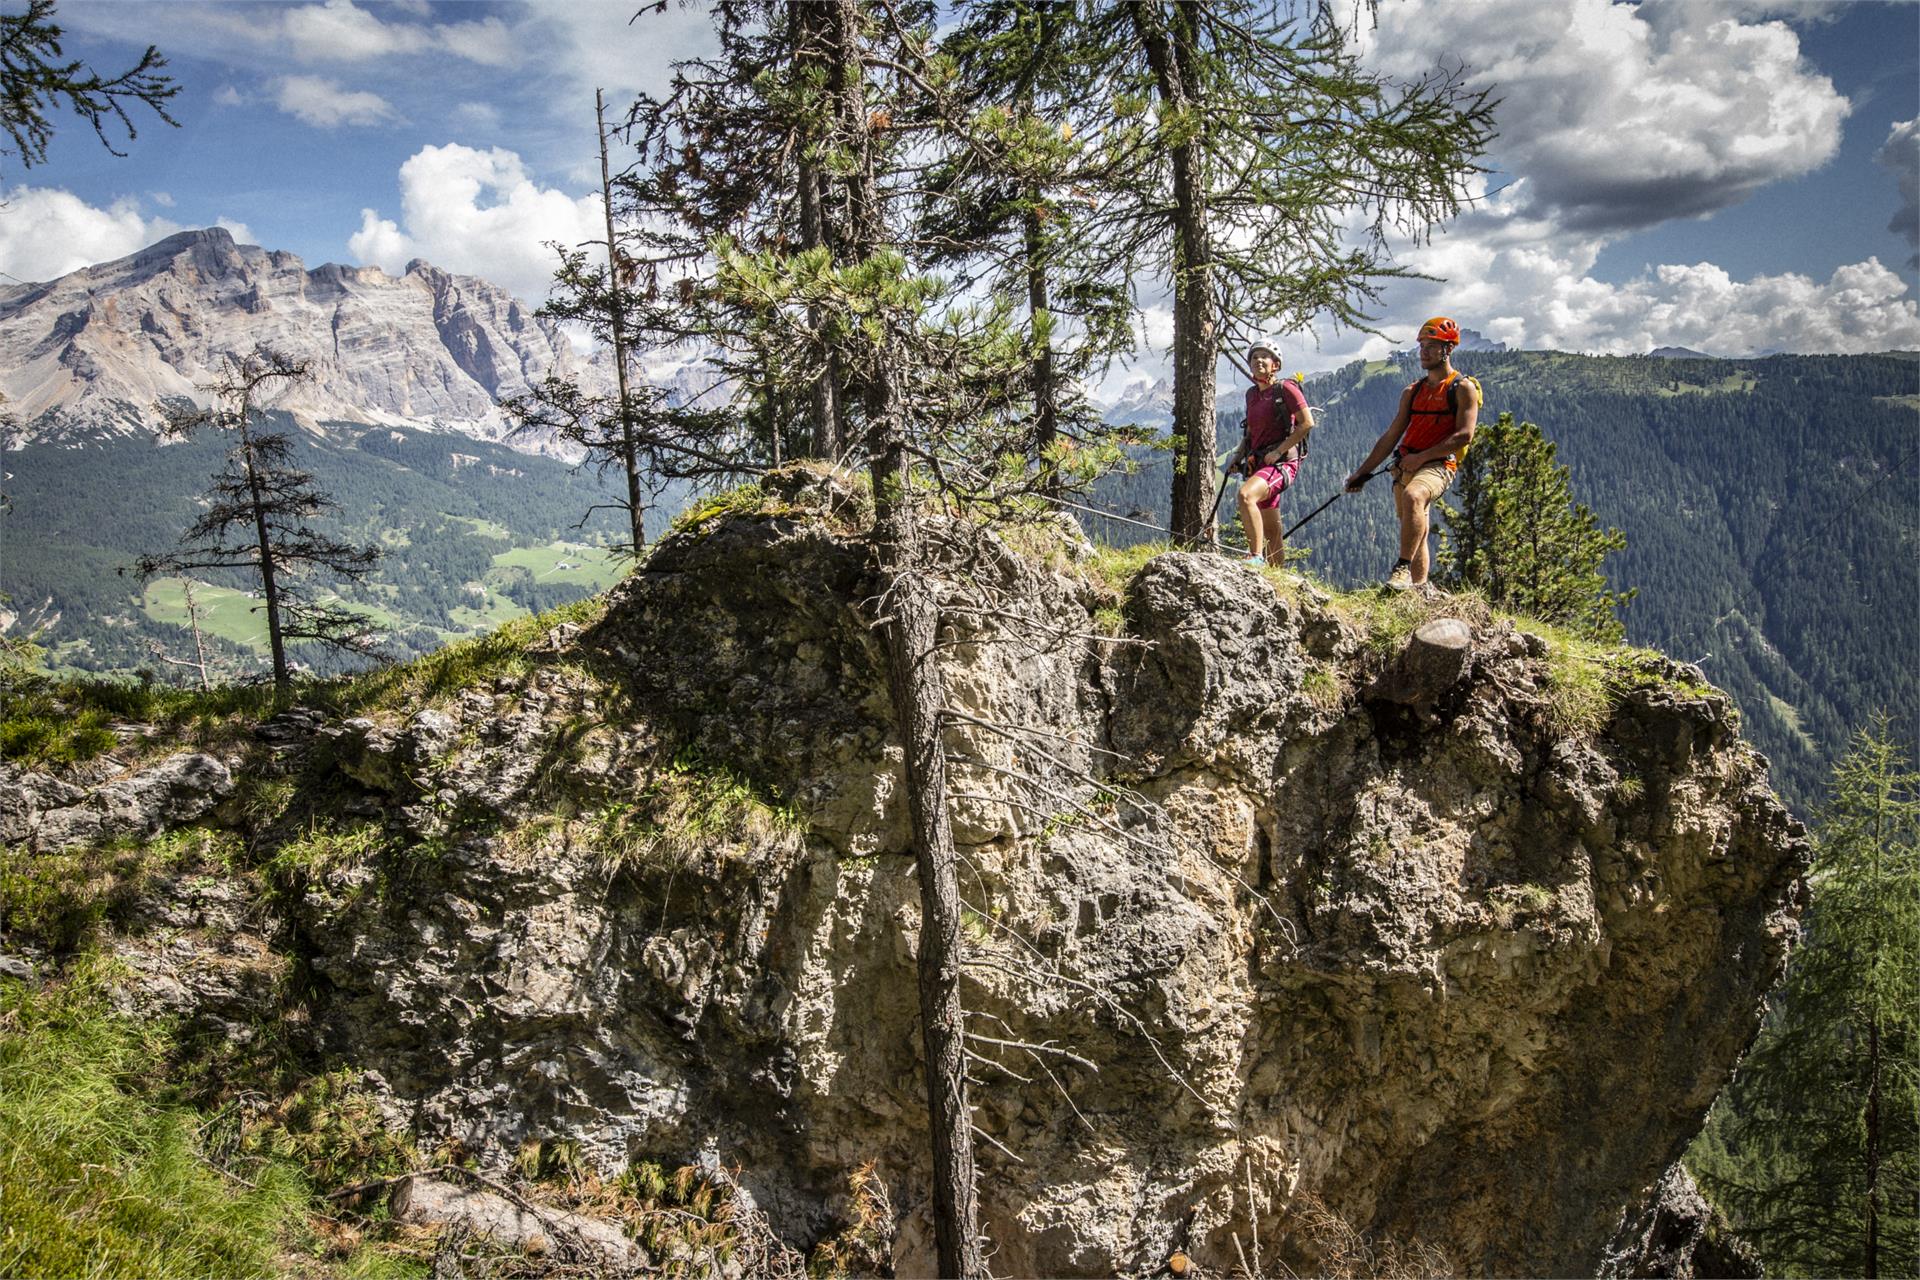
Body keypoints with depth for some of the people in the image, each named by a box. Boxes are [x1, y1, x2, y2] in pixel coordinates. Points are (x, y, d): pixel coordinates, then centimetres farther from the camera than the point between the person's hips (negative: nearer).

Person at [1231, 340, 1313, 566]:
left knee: (1245, 494, -34)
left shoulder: (1286, 388, -7)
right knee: (1271, 532, 12)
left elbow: (1307, 423, -14)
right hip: (1258, 464, 8)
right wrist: (1239, 454, 10)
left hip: (1282, 463, -8)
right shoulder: (1252, 394, 14)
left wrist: (1278, 451, -18)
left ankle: (1257, 557, -33)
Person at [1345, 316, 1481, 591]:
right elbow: (1391, 437, 21)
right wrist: (1363, 472, 15)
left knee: (1412, 496, -36)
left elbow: (1464, 435, -10)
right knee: (1416, 534, 6)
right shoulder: (1412, 392, 21)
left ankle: (1403, 568, -39)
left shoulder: (1463, 388, 2)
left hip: (1438, 465, -7)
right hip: (1404, 468, 7)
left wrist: (1421, 457, -16)